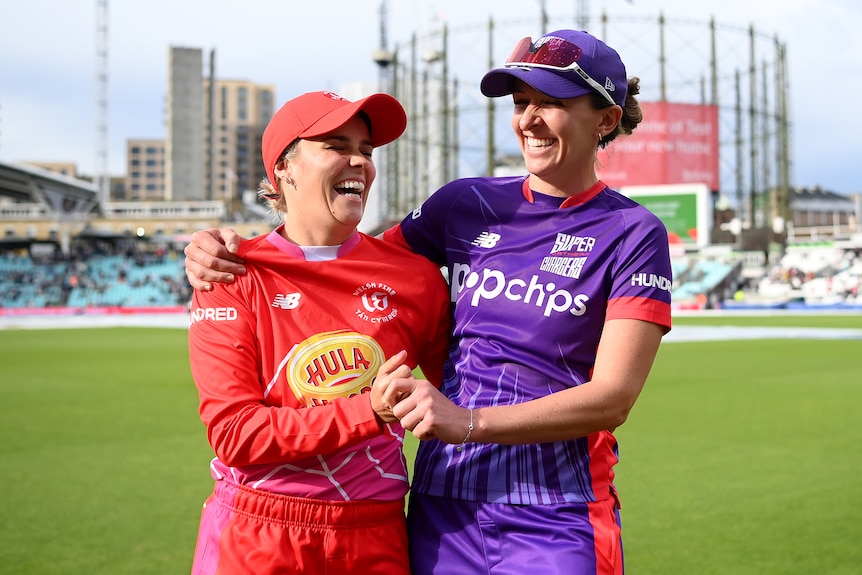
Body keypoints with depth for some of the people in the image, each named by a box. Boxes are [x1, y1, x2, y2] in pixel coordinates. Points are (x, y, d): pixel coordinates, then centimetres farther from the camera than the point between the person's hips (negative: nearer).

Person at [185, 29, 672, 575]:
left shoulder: (634, 233, -5)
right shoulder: (466, 203, 8)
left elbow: (613, 397, -14)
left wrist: (469, 423, -25)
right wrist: (234, 253, -1)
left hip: (555, 527, -3)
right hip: (441, 507, 4)